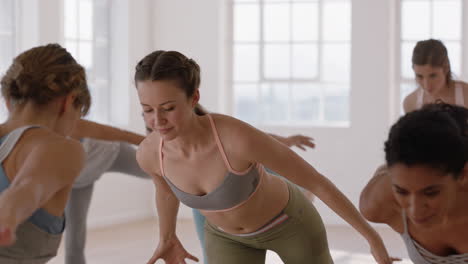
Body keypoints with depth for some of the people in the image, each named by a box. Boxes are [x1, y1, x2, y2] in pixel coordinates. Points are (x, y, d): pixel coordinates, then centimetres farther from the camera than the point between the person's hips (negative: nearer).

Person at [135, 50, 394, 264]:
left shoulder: (240, 137, -44)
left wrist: (370, 234, -20)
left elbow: (315, 179, -30)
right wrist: (166, 237, 17)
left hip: (287, 219, -2)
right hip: (230, 234, 3)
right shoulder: (149, 152, -29)